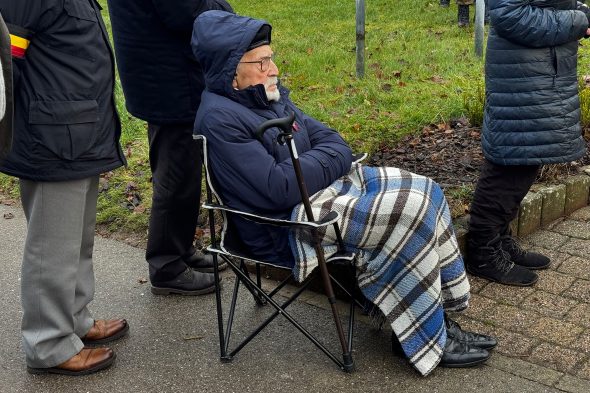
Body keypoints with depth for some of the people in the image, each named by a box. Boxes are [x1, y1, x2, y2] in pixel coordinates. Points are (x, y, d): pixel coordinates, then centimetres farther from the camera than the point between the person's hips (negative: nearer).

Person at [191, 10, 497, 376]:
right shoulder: (220, 119, -19)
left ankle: (438, 316, 0)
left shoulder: (271, 96, 8)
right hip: (286, 225, -9)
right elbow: (278, 190, -24)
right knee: (407, 215, -20)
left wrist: (309, 164, -14)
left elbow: (335, 145, 8)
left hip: (323, 188, 10)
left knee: (424, 192, -2)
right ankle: (426, 337, -6)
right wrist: (322, 161, -10)